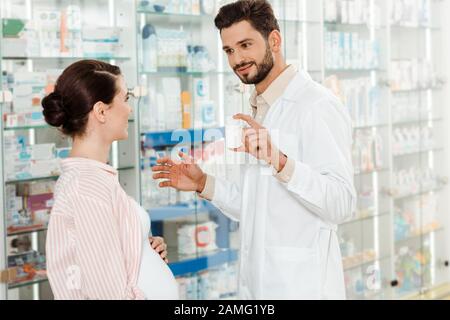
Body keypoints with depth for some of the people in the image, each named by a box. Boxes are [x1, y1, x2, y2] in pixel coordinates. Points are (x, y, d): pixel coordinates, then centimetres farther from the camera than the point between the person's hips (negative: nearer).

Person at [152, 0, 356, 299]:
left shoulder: (317, 105, -13)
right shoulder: (260, 110, 16)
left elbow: (341, 203, -22)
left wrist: (279, 161, -33)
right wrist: (204, 183, 8)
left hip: (301, 285, -8)